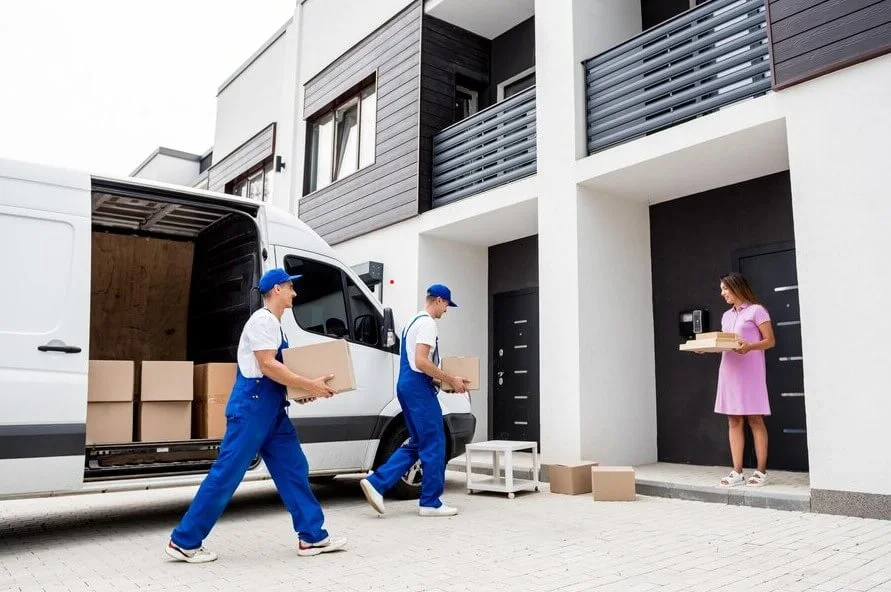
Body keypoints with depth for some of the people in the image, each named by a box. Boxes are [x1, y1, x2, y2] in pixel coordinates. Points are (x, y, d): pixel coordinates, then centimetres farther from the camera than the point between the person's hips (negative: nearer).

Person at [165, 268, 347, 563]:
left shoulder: (274, 324, 18)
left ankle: (312, 536, 14)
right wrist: (309, 385, -18)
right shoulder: (263, 320, -12)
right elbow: (266, 366, -21)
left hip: (271, 410, 10)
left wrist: (303, 389, 12)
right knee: (227, 473, -4)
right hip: (251, 408, -10)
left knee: (294, 469, 9)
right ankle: (184, 541, 9)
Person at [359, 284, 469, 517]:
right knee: (434, 445, -1)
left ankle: (376, 483, 7)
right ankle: (431, 503, 6)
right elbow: (421, 362, -21)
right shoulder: (427, 323, -11)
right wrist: (451, 380, -14)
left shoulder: (414, 321, 21)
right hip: (418, 387, -10)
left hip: (407, 385, 10)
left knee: (417, 444, 13)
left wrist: (440, 379, 25)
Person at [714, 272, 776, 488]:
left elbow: (770, 341, -6)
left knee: (755, 420, -4)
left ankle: (761, 472, 3)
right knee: (734, 421, 3)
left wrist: (749, 346, -23)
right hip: (729, 371, 6)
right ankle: (737, 472, 5)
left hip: (750, 372, -6)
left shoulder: (756, 310, -2)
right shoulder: (726, 316, 18)